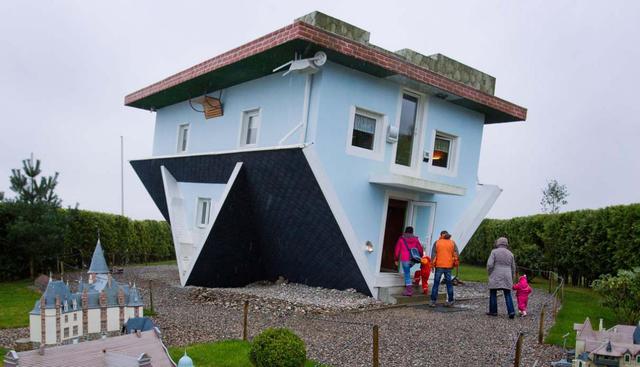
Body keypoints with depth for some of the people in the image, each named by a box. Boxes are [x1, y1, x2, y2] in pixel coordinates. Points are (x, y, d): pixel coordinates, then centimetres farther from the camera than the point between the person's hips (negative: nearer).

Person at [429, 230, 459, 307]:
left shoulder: (437, 242, 0)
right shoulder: (452, 243, 5)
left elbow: (433, 254, -2)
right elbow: (456, 254, 2)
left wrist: (432, 264, 2)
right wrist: (454, 263, 9)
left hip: (439, 266, -1)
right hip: (448, 266, 2)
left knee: (436, 283, 3)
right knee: (449, 283, 9)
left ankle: (433, 301, 2)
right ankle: (450, 301, 11)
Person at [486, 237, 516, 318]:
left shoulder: (494, 252, -5)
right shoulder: (510, 254, 7)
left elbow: (489, 264, -13)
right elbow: (513, 268, 12)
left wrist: (490, 274, 3)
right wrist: (512, 279, 22)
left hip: (496, 277, -3)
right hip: (506, 277, 4)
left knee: (493, 294, 7)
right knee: (508, 295, 7)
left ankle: (493, 311, 10)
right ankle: (511, 311, -5)